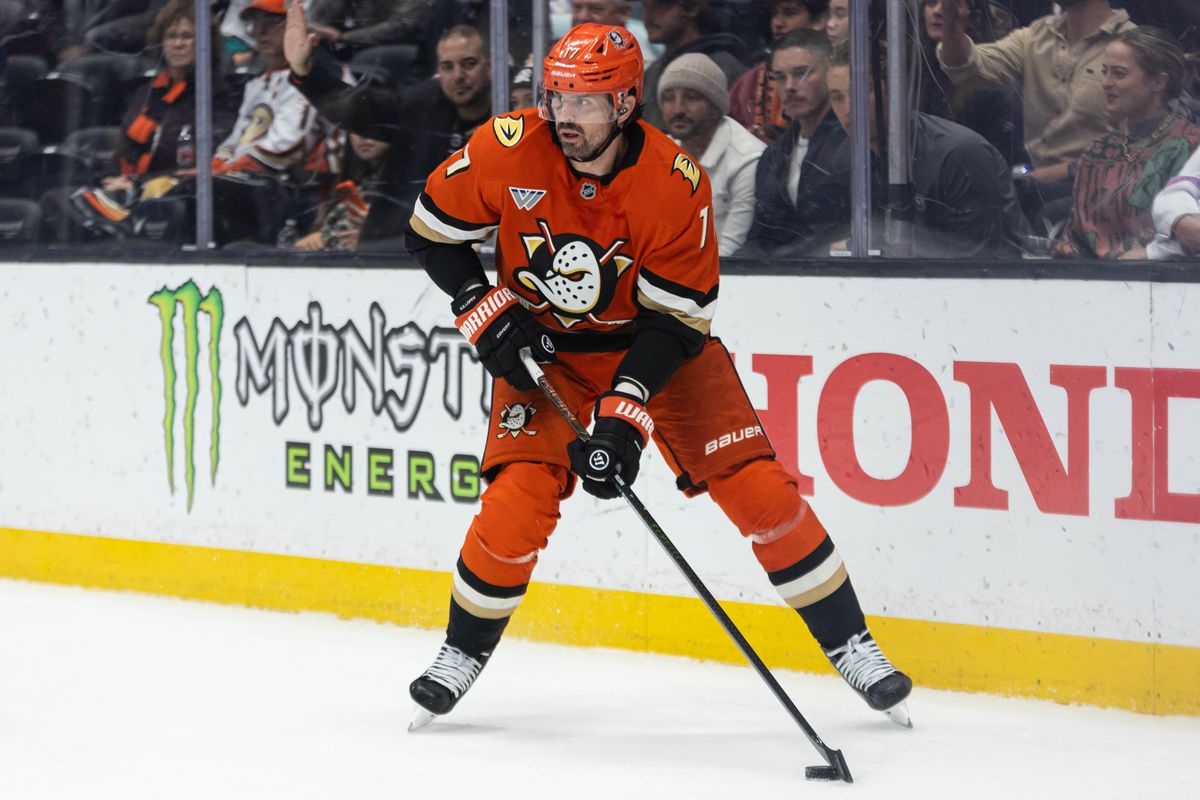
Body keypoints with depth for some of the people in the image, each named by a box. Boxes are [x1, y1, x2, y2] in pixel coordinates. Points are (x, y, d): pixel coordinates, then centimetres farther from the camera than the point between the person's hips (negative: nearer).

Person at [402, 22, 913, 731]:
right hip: (542, 346, 1)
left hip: (655, 344, 0)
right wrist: (487, 311, -16)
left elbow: (676, 320, -21)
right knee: (518, 500, -17)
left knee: (759, 487, -10)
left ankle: (850, 645, 4)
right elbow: (431, 232, -5)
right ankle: (463, 655, 8)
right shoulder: (510, 149, -21)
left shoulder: (677, 184, -25)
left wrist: (624, 416, -30)